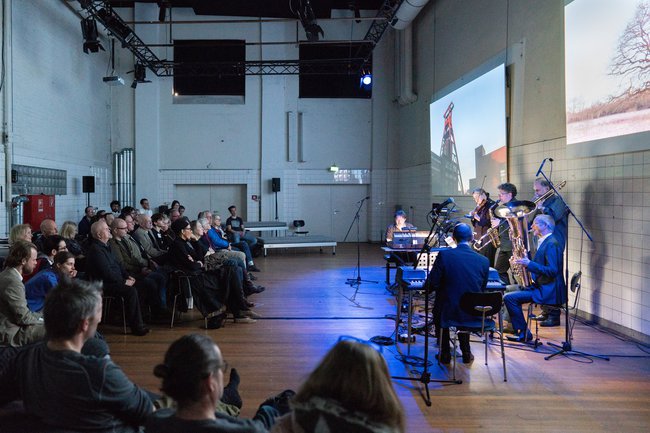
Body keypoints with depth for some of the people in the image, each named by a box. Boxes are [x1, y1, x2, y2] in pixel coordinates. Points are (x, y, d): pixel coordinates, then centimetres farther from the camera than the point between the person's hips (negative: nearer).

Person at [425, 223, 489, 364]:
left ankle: (445, 354, 32)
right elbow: (482, 289, 8)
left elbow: (431, 286, -10)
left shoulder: (444, 255, -13)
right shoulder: (484, 261, -4)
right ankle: (466, 353, 38)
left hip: (449, 312, -2)